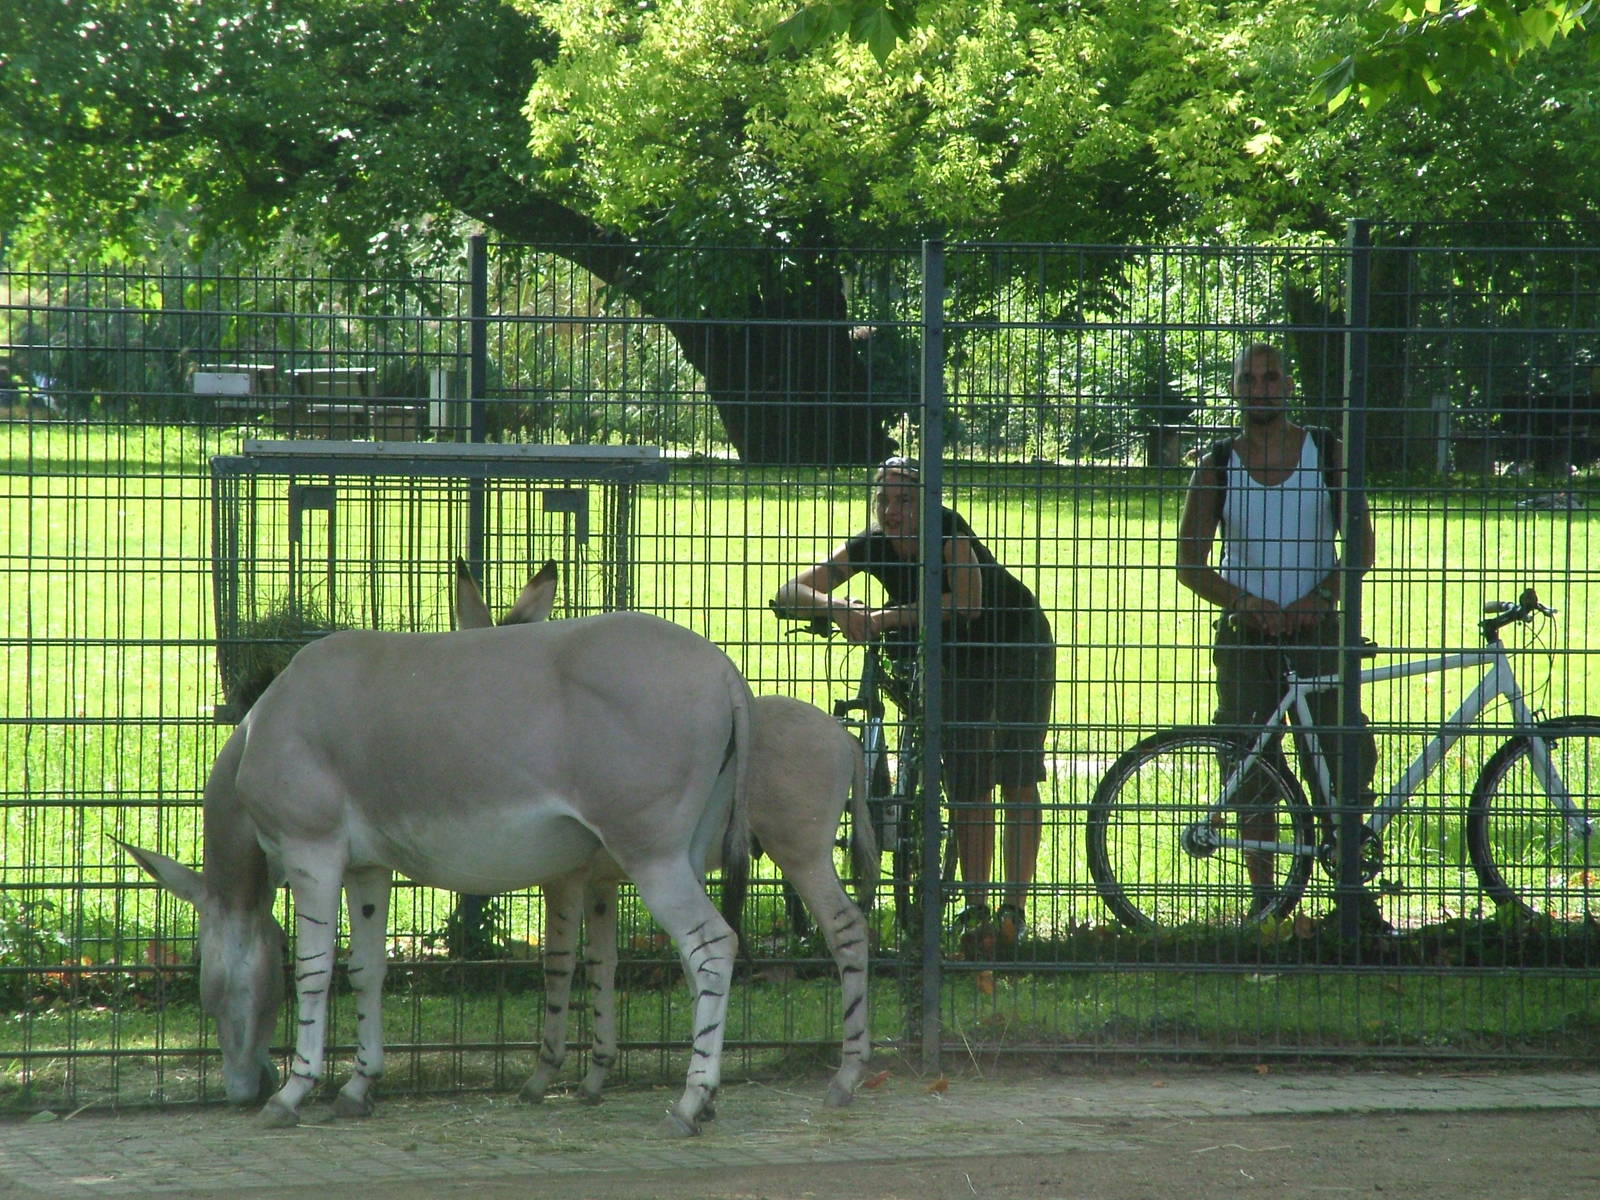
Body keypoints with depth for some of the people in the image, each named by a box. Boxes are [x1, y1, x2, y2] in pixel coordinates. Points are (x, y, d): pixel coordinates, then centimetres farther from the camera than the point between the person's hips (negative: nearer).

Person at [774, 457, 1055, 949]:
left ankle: (1014, 908, -11)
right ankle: (975, 909, 2)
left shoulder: (949, 531, -27)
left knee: (1018, 775, -11)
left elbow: (968, 602, -41)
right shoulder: (869, 547, -15)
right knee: (966, 783, -3)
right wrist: (835, 606, -40)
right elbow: (790, 593, -20)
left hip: (1017, 647, -4)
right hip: (958, 656, 4)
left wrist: (890, 616, -43)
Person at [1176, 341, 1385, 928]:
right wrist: (1245, 602, -14)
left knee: (1347, 755, -8)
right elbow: (1189, 564, 2)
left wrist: (1317, 600, -14)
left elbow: (1360, 548, 2)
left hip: (1316, 627, 0)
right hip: (1245, 633, 0)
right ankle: (1263, 898, 5)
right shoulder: (1218, 466, 3)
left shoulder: (1328, 453, 3)